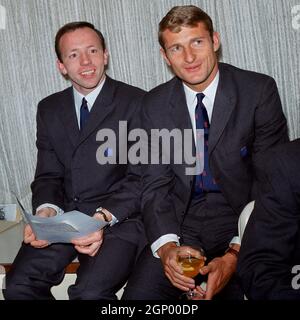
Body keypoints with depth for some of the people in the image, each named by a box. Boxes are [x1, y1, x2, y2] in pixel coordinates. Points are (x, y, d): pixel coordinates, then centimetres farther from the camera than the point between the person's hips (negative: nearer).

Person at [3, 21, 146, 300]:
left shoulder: (136, 102, -4)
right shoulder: (49, 109, 12)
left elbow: (141, 178, -7)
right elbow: (48, 175, 10)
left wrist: (105, 217, -22)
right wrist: (46, 211, -12)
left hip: (120, 218, -4)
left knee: (90, 292, -28)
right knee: (18, 285, -16)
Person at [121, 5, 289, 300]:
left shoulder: (259, 91, -7)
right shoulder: (155, 104, 3)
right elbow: (155, 184, 1)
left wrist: (234, 255, -19)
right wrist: (166, 246, -18)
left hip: (242, 221, -1)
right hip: (182, 224, 2)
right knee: (137, 295, -16)